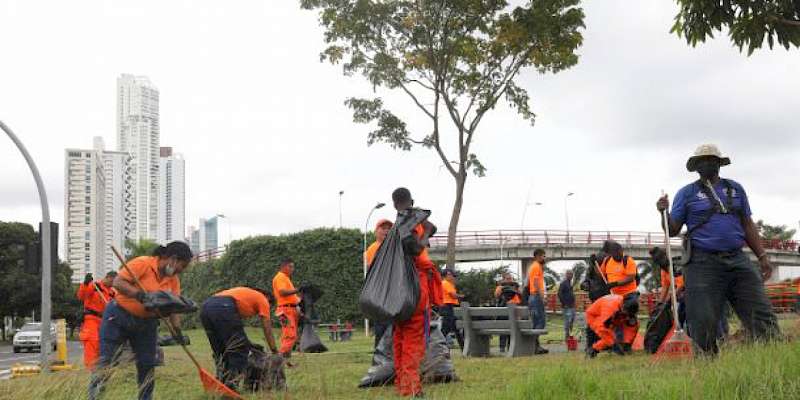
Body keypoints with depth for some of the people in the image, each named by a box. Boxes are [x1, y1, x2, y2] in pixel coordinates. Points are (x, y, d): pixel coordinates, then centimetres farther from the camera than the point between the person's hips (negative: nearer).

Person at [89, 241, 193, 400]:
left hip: (146, 323, 6)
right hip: (119, 317, -6)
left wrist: (177, 329, -9)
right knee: (106, 361, -6)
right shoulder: (143, 263, -16)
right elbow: (118, 282, -22)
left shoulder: (174, 280, 4)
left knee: (147, 366, 5)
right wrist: (138, 294, -35)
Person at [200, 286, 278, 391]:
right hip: (223, 308, -8)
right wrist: (275, 351, 27)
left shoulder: (245, 293, 40)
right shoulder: (263, 299, 22)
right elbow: (267, 328, 20)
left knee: (219, 351, 20)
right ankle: (231, 384, -5)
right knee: (240, 348, 2)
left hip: (205, 307, 8)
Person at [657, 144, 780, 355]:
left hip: (738, 260, 3)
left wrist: (762, 256, 13)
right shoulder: (687, 193, 7)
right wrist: (664, 212, -14)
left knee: (762, 314, -3)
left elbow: (747, 225, 20)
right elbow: (673, 230, 5)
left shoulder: (735, 189, 17)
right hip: (703, 264, -3)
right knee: (704, 323, -7)